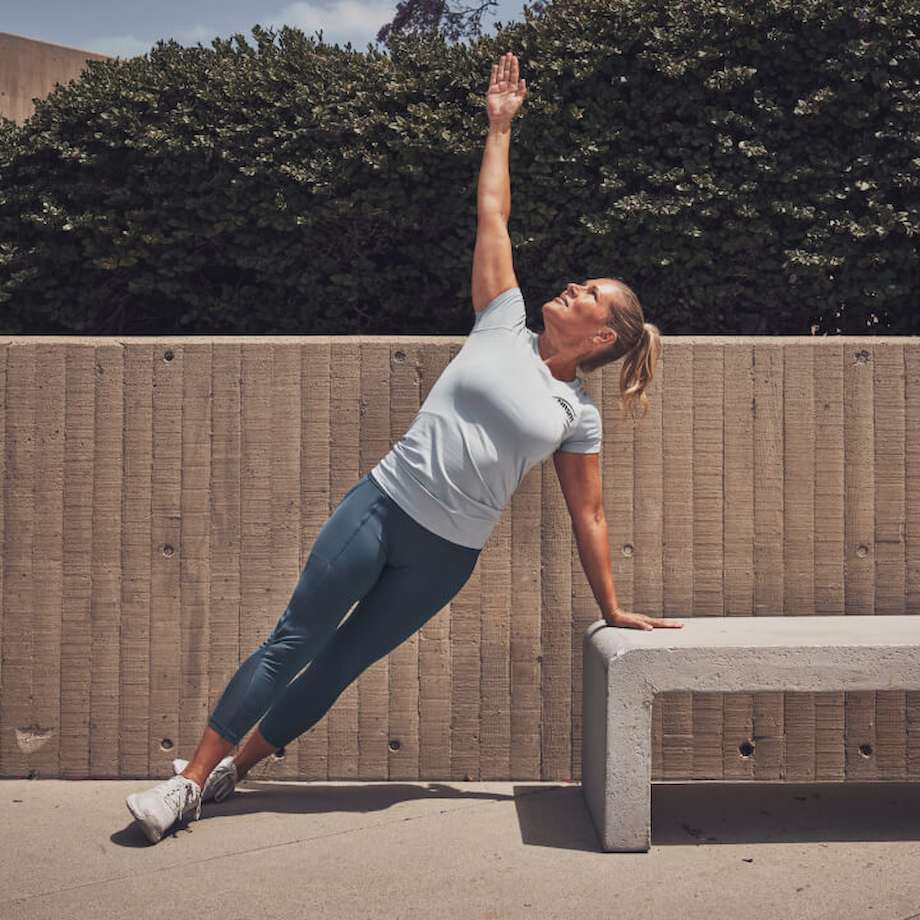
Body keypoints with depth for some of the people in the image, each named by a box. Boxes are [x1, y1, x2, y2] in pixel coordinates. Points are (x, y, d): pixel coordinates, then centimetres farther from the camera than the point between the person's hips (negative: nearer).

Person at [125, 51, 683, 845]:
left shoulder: (578, 415, 3)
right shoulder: (505, 324, 2)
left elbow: (586, 514, 9)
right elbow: (492, 214, 6)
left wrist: (613, 610, 12)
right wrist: (501, 127, 9)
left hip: (446, 556, 0)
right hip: (381, 506, 0)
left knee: (340, 665, 7)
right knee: (291, 642, 0)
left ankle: (231, 773, 23)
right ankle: (191, 777, 9)